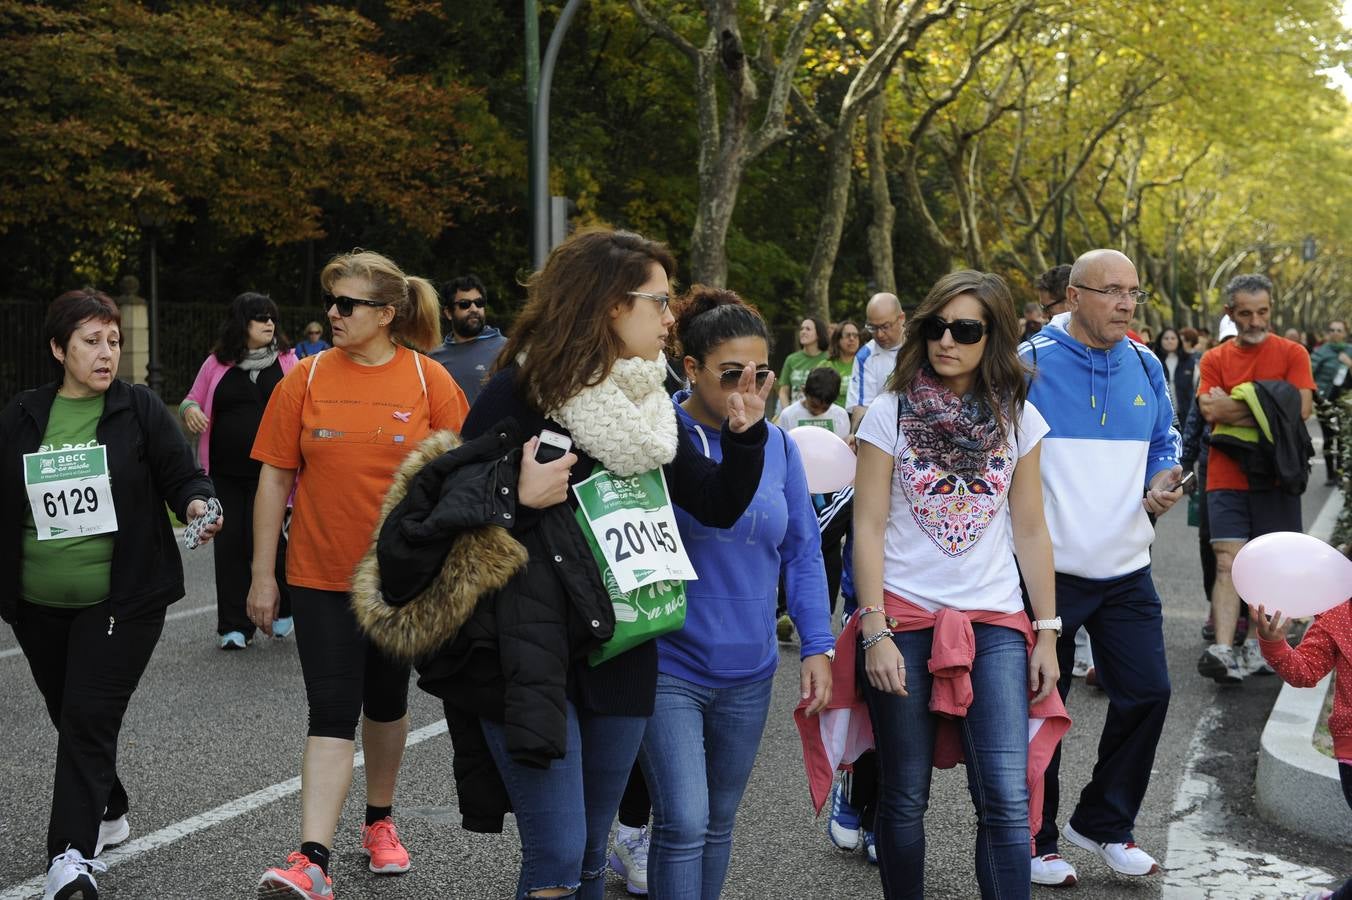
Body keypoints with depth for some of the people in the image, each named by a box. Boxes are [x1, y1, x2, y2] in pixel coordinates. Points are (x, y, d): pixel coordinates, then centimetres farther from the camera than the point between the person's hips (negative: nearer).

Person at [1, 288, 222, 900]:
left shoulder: (139, 409, -2)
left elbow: (183, 475, -2)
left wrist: (197, 504, -23)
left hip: (122, 600, -4)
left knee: (90, 718, -13)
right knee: (70, 717, 16)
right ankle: (108, 814, 37)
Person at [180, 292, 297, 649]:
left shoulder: (286, 361, 4)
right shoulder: (217, 364, 6)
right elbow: (192, 399, 15)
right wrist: (190, 410, -8)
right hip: (225, 473, 2)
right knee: (229, 546, 2)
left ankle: (282, 608, 22)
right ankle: (234, 627, 11)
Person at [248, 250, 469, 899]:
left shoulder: (429, 381, -5)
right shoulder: (306, 379, -3)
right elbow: (275, 479, 0)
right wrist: (263, 576, -1)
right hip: (321, 576, 0)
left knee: (386, 703, 17)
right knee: (331, 715, -7)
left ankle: (379, 819, 38)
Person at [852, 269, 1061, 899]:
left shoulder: (1019, 419, 6)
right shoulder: (890, 413, 0)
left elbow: (1030, 531, 10)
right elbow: (867, 527, -3)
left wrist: (1047, 632, 6)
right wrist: (874, 632, -10)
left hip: (995, 623, 1)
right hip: (904, 618, -1)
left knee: (1006, 798, -9)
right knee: (905, 798, 5)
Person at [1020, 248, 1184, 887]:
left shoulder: (1145, 367, 6)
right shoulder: (1030, 363, -10)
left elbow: (1163, 444, 17)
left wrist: (1161, 484, -3)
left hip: (1125, 567, 5)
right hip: (1049, 568, -5)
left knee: (1147, 692, 5)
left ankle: (1104, 822, 26)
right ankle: (1036, 838, 23)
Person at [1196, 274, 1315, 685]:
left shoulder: (1292, 354, 2)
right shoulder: (1214, 359, 6)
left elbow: (1301, 408, -10)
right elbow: (1210, 409, -8)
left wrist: (1234, 407, -9)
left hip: (1275, 478, 0)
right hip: (1227, 478, 0)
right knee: (1228, 563, -9)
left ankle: (1258, 645, 19)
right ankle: (1223, 651, -17)